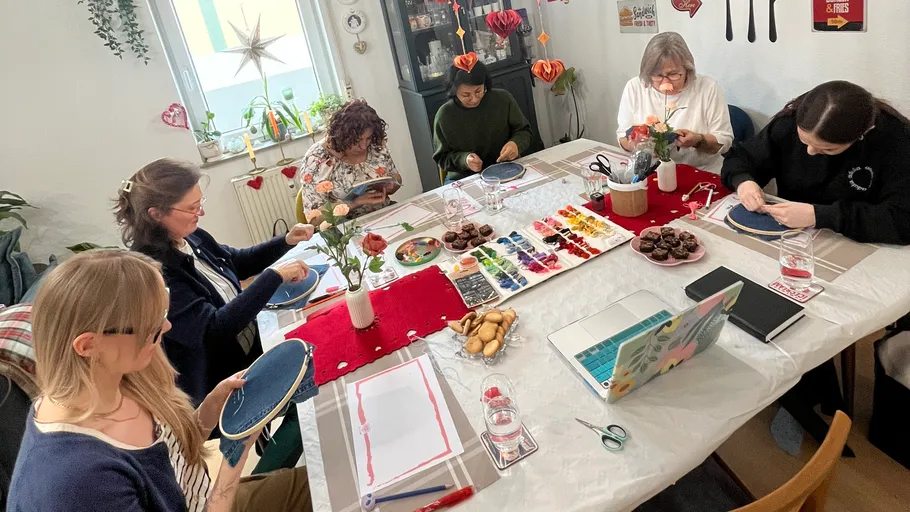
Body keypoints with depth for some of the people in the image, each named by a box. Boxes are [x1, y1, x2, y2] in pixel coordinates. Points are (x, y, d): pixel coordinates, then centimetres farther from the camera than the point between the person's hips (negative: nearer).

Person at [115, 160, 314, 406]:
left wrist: (286, 241, -3)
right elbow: (214, 330, -35)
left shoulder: (190, 237, -6)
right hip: (216, 393, -7)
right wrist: (274, 276, -33)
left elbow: (239, 262, 12)